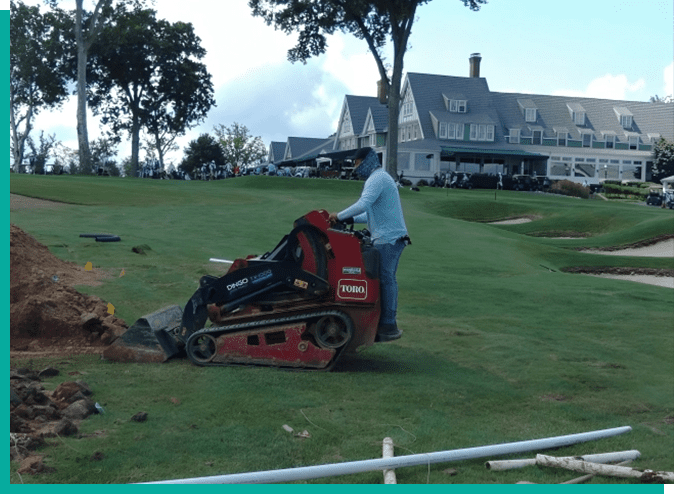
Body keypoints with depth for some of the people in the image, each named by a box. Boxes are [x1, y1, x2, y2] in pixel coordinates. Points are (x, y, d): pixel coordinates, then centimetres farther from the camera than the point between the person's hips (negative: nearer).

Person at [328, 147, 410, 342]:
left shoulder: (376, 179, -11)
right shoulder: (382, 177, 24)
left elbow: (363, 205, -25)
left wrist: (339, 216, -14)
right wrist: (351, 220, 16)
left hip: (387, 239, -10)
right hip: (395, 237, 10)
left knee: (385, 280, -8)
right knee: (388, 280, 12)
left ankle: (388, 327, -6)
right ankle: (388, 325, 16)